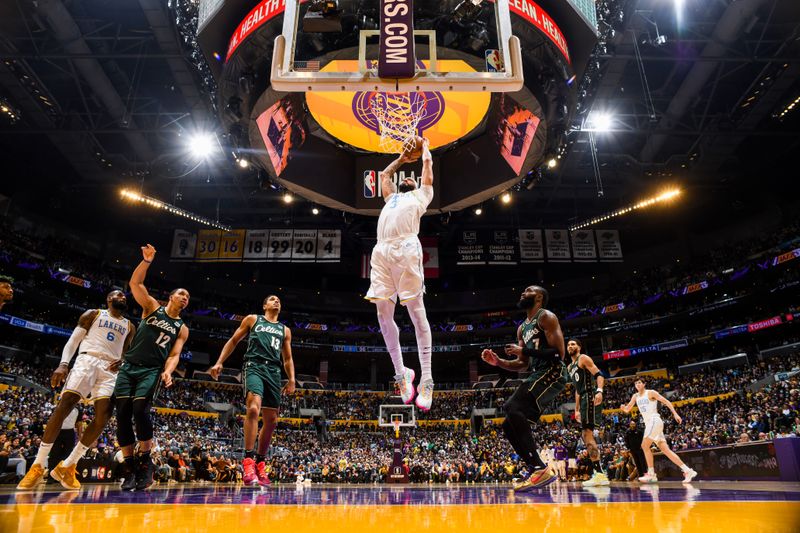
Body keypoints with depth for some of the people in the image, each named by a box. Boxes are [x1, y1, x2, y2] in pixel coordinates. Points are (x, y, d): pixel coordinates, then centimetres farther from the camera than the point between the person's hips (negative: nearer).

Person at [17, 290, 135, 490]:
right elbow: (73, 341, 6)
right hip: (87, 360, -3)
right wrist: (63, 364, -11)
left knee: (104, 415, -15)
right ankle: (38, 466, -9)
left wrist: (123, 361, 0)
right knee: (65, 404, -19)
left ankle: (67, 466, -5)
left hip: (110, 368, 3)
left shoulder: (129, 326, 23)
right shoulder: (93, 314, 14)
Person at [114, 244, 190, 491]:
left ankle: (145, 461, -8)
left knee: (140, 410, -22)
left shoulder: (182, 329, 11)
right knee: (122, 415, -6)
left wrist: (168, 372, -18)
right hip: (129, 367, 1)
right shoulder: (152, 306, 11)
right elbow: (135, 283, 1)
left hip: (152, 370, -1)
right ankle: (131, 467, 3)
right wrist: (147, 260, -13)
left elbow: (174, 354, 3)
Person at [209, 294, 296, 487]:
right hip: (254, 366, -5)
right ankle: (248, 461, -27)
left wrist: (292, 379, 8)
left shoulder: (285, 330, 24)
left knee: (271, 421, 3)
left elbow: (288, 359, 23)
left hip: (274, 371, 5)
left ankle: (260, 463, 17)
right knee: (253, 408, -29)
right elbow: (233, 341, 15)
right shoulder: (252, 319, 15)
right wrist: (219, 362, 3)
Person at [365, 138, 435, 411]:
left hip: (406, 250, -5)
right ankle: (401, 373, 10)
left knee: (416, 311, -10)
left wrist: (424, 145, 47)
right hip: (381, 252, 5)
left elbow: (427, 163, 30)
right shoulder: (391, 196, 38)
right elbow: (384, 174, 52)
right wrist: (401, 158, 59)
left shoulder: (421, 194, 26)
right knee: (383, 314, -1)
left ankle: (426, 380, -9)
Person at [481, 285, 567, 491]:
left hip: (552, 373, -10)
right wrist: (498, 362, 9)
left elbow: (558, 353, -16)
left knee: (512, 408, -27)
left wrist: (525, 351, -16)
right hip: (537, 376, 10)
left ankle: (539, 469, -23)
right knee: (510, 425, 4)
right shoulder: (522, 328, 21)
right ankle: (537, 471, 8)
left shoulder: (546, 317, -6)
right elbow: (523, 365, 23)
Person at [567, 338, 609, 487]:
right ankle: (599, 472, 10)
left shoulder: (584, 358, -2)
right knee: (585, 435, 7)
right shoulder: (570, 367, 25)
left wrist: (599, 391, -31)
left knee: (587, 433, -15)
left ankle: (599, 474, -16)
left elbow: (599, 375, -13)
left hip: (590, 397, -10)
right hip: (584, 399, 10)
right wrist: (577, 409, 25)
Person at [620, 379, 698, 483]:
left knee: (645, 445, -15)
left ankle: (651, 474, -11)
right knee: (665, 450, 4)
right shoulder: (635, 396, 15)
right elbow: (627, 409, 15)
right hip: (648, 423, 7)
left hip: (655, 421, -7)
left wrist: (675, 414, -14)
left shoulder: (650, 393, -4)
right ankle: (688, 471, 7)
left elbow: (666, 401, -4)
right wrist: (623, 408, -8)